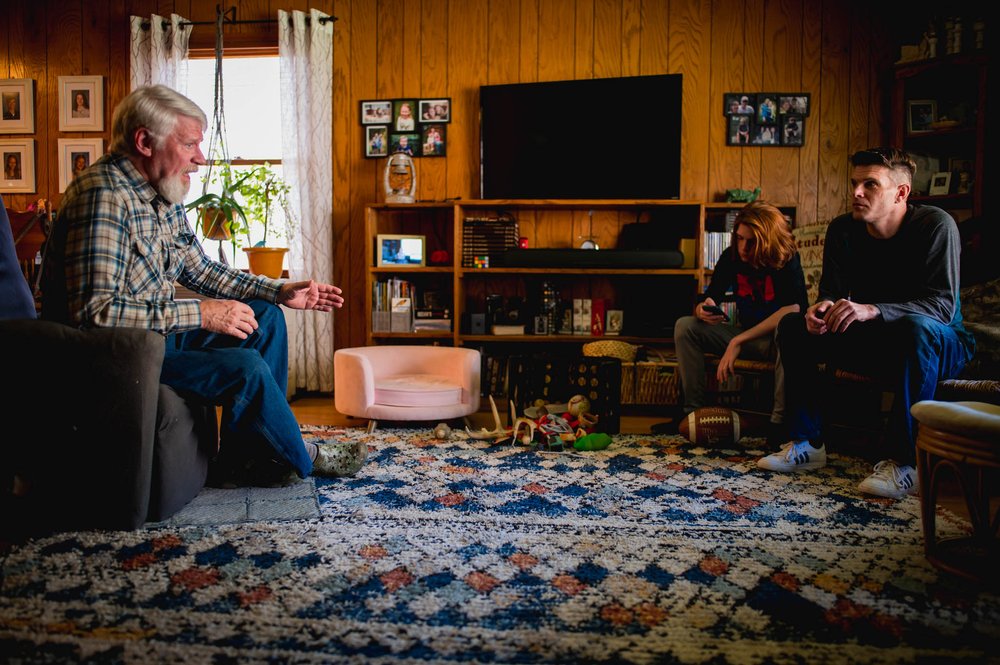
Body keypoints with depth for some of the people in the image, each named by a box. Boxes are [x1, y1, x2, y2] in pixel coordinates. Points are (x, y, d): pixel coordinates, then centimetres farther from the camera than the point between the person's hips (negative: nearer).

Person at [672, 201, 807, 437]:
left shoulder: (787, 259, -19)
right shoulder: (731, 257, -5)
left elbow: (792, 310, -34)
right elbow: (710, 298, 2)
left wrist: (738, 342, -38)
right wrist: (703, 309, -27)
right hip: (744, 334, 5)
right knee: (685, 326, -11)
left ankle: (780, 420, -30)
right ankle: (693, 411, -10)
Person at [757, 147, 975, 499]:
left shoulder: (936, 225, -19)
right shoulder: (842, 230, -4)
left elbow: (943, 305, -28)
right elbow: (833, 291, 1)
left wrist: (871, 310, -42)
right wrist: (822, 308, -25)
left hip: (940, 343, -5)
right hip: (875, 341, 5)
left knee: (917, 327, -39)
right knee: (792, 325, -9)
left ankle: (904, 462, -33)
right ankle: (806, 443, -8)